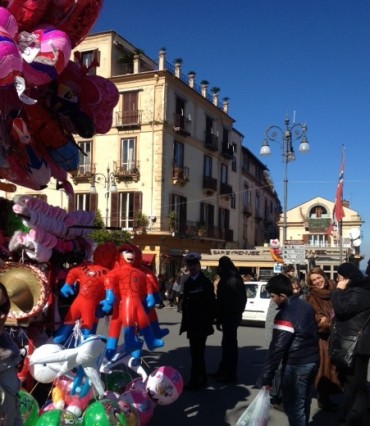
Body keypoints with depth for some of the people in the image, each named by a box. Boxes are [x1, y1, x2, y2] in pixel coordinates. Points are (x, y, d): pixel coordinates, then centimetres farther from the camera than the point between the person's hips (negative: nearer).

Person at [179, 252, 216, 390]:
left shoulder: (205, 282, -7)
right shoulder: (187, 282, 12)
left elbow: (211, 304, -9)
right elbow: (186, 303, 12)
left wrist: (208, 321, -12)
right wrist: (185, 322, 8)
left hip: (201, 325, -7)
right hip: (191, 324, 7)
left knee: (197, 353, -7)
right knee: (197, 353, 13)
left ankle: (195, 380, -3)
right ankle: (201, 379, 22)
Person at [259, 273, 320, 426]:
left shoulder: (285, 315, -22)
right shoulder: (306, 305, 5)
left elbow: (277, 348, -22)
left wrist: (266, 376, -16)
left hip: (296, 365, -9)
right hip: (312, 360, 9)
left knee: (293, 406, 2)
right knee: (304, 403, 21)